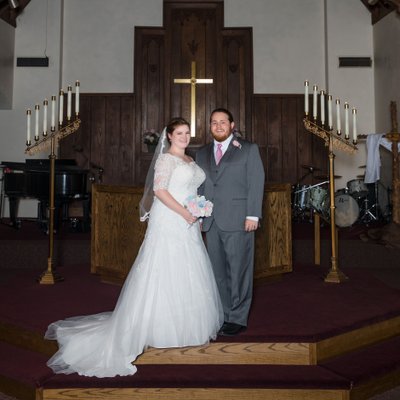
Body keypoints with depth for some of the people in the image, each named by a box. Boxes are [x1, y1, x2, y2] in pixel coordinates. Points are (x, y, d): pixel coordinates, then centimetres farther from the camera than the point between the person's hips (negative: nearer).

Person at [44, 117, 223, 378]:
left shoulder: (189, 160, 16)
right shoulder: (166, 158, -9)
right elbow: (159, 190, -19)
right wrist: (184, 213, -20)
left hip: (188, 223, 9)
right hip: (169, 222, -8)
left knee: (188, 274, 14)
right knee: (165, 273, -1)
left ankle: (183, 322, 29)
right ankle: (162, 327, 11)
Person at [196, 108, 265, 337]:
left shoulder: (249, 149, 4)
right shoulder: (202, 154, 17)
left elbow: (256, 183, -2)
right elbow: (199, 187, 17)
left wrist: (253, 215, -10)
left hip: (238, 221, -4)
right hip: (212, 222, 4)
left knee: (239, 269, 0)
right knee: (218, 270, 8)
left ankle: (238, 318, 11)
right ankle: (223, 315, 19)